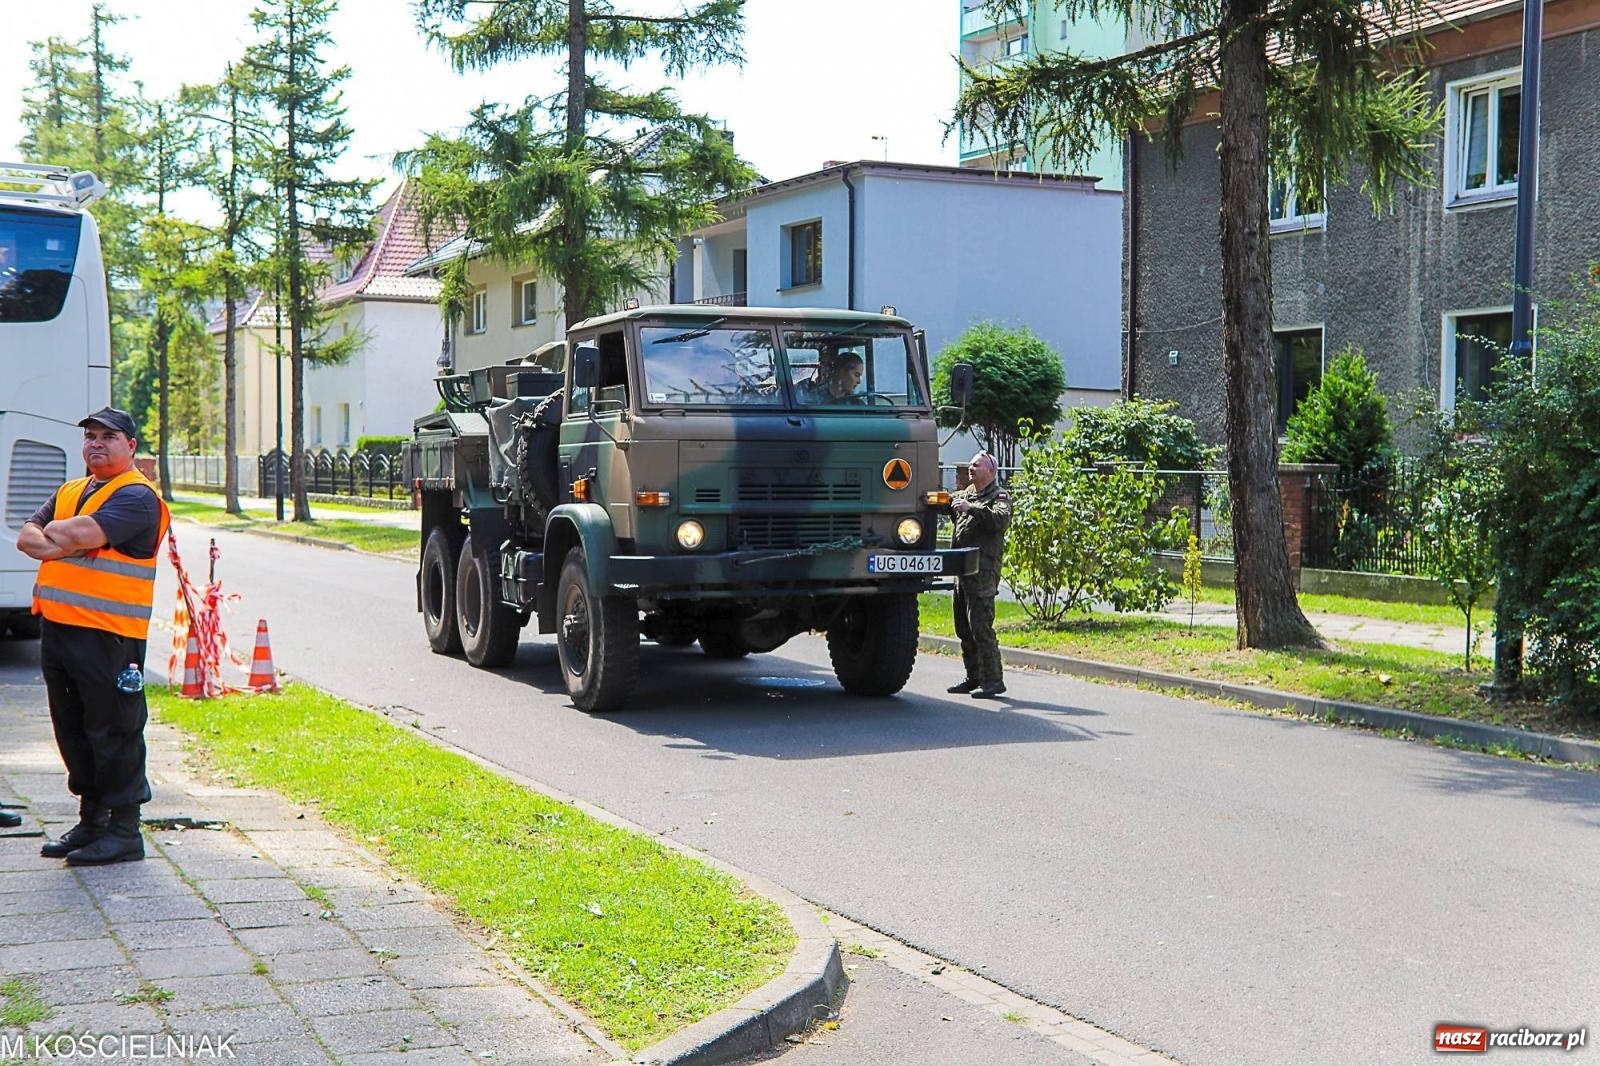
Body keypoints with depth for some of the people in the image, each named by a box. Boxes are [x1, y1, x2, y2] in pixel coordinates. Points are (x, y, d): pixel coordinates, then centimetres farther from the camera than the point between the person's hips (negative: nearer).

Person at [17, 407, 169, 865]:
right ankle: (91, 820, 25)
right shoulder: (68, 492, 20)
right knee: (72, 729, 14)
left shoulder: (137, 496, -8)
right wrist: (57, 544, -10)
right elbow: (27, 537, 11)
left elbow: (85, 533, -21)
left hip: (108, 634, -9)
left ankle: (124, 831, 3)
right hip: (57, 626, 9)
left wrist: (55, 532, -1)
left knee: (114, 732, -3)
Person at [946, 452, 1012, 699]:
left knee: (981, 627, -12)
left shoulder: (999, 496, -4)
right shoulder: (965, 494, 21)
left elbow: (1001, 519, -22)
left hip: (983, 570, -8)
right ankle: (973, 677, 21)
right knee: (963, 627, 12)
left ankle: (992, 680, -8)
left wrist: (971, 508, -29)